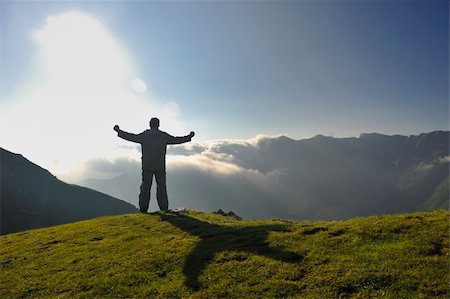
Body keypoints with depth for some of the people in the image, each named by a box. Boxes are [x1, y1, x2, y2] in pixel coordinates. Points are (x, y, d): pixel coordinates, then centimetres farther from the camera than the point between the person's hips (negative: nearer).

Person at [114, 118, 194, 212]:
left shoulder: (144, 135, -1)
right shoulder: (164, 136, -1)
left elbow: (131, 137, 5)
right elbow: (176, 140, 5)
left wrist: (118, 131, 19)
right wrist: (189, 137, 18)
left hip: (147, 166, 1)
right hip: (160, 166, 0)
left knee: (145, 186, 6)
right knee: (161, 187, 6)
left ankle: (143, 208, 3)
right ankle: (164, 209, 6)